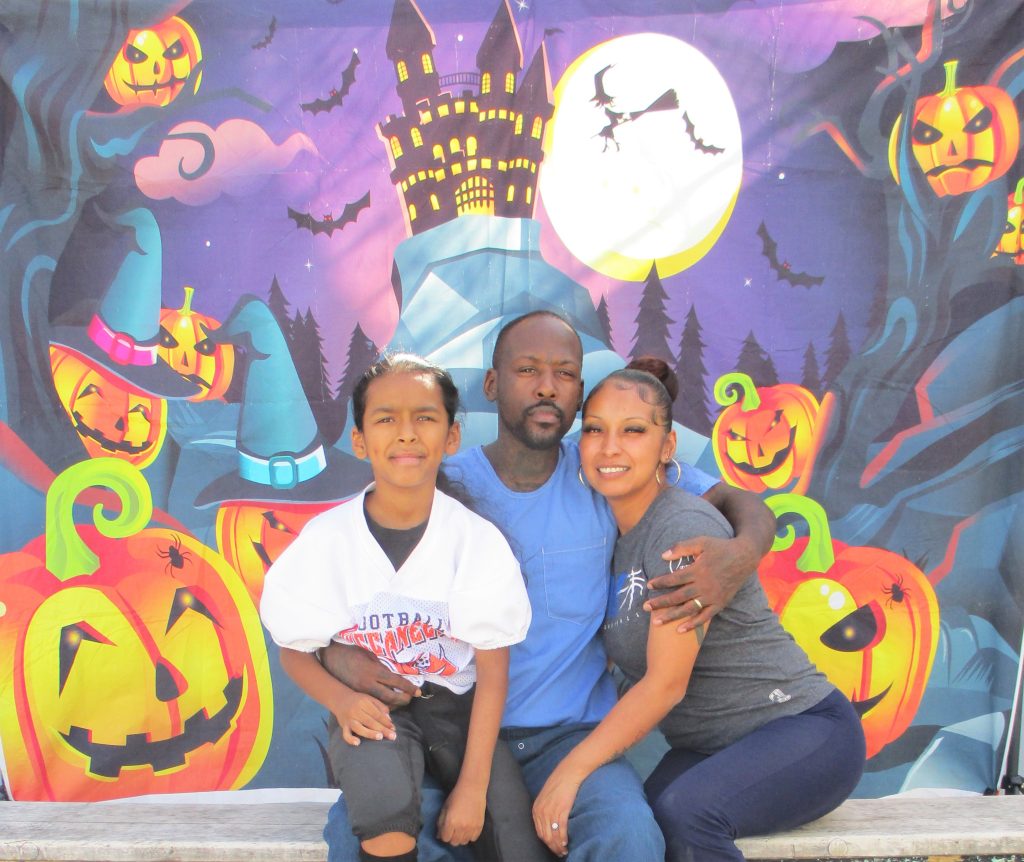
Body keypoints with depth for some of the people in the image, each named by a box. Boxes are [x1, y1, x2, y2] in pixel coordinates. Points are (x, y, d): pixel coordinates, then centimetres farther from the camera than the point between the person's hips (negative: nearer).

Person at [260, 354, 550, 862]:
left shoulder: (478, 540, -10)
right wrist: (341, 700, -18)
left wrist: (473, 787, -13)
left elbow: (493, 672, -7)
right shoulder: (325, 539, -8)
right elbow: (295, 652, 3)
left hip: (457, 705, 1)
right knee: (386, 800, -32)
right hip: (370, 708, 0)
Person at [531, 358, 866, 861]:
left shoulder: (686, 528, -19)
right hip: (712, 747, 6)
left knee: (685, 809, -32)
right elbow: (613, 654, 6)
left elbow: (666, 682, -21)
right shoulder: (607, 532, 4)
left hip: (805, 729, -6)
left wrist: (570, 771, -21)